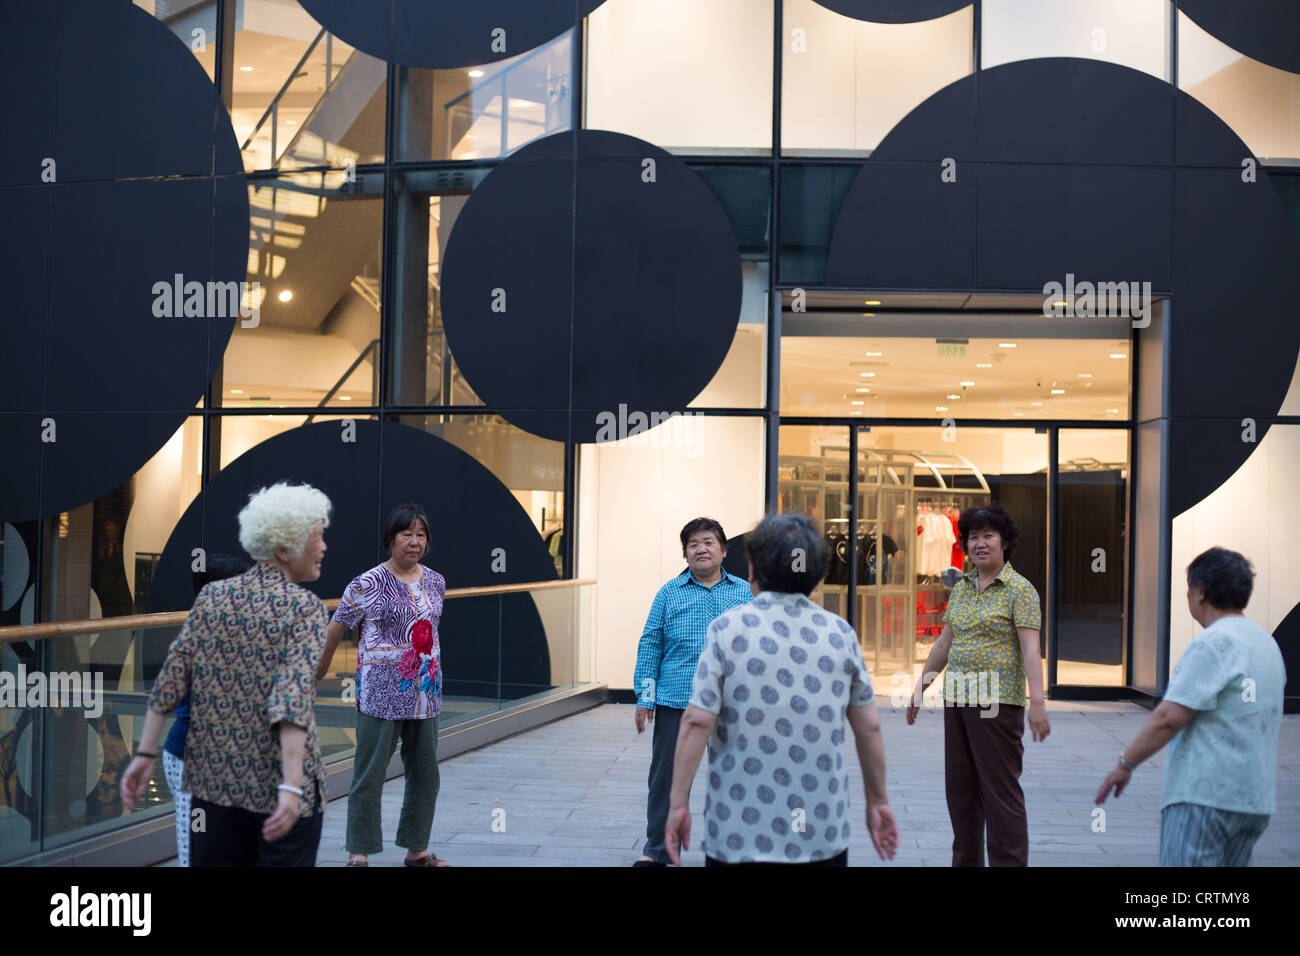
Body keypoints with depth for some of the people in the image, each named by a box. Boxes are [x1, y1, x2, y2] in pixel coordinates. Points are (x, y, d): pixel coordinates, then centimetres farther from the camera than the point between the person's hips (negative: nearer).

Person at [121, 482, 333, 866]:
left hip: (215, 776, 5)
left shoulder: (211, 596, 4)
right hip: (277, 782, -5)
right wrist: (291, 788, -30)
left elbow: (170, 680, 1)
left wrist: (145, 756, 6)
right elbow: (293, 698, -23)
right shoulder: (304, 607, -11)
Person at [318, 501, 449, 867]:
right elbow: (337, 627, 2)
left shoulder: (435, 582, 6)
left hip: (425, 694, 6)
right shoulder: (367, 584, -9)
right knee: (369, 775, -1)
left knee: (425, 775, 12)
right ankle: (359, 852, 9)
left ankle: (417, 849, 24)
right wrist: (322, 668, 12)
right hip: (381, 695, -5)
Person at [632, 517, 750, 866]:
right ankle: (656, 850, 16)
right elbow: (650, 645, 5)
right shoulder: (669, 594, 6)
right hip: (675, 701, -1)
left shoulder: (744, 593, 9)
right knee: (667, 776, 3)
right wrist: (645, 698, 0)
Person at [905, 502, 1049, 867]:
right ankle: (966, 861, 22)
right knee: (960, 790, 11)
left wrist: (1037, 703, -25)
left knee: (1001, 792, -5)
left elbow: (1031, 650, -15)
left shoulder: (1020, 590, -7)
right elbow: (944, 643, 18)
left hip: (998, 702, -7)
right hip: (957, 700, 7)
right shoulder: (961, 588, 12)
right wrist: (919, 690, 19)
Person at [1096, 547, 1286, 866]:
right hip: (1257, 800, 9)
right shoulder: (1268, 644, 16)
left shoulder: (1213, 643, -13)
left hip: (1205, 794, -9)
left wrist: (1126, 763, -10)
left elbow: (1170, 717, -18)